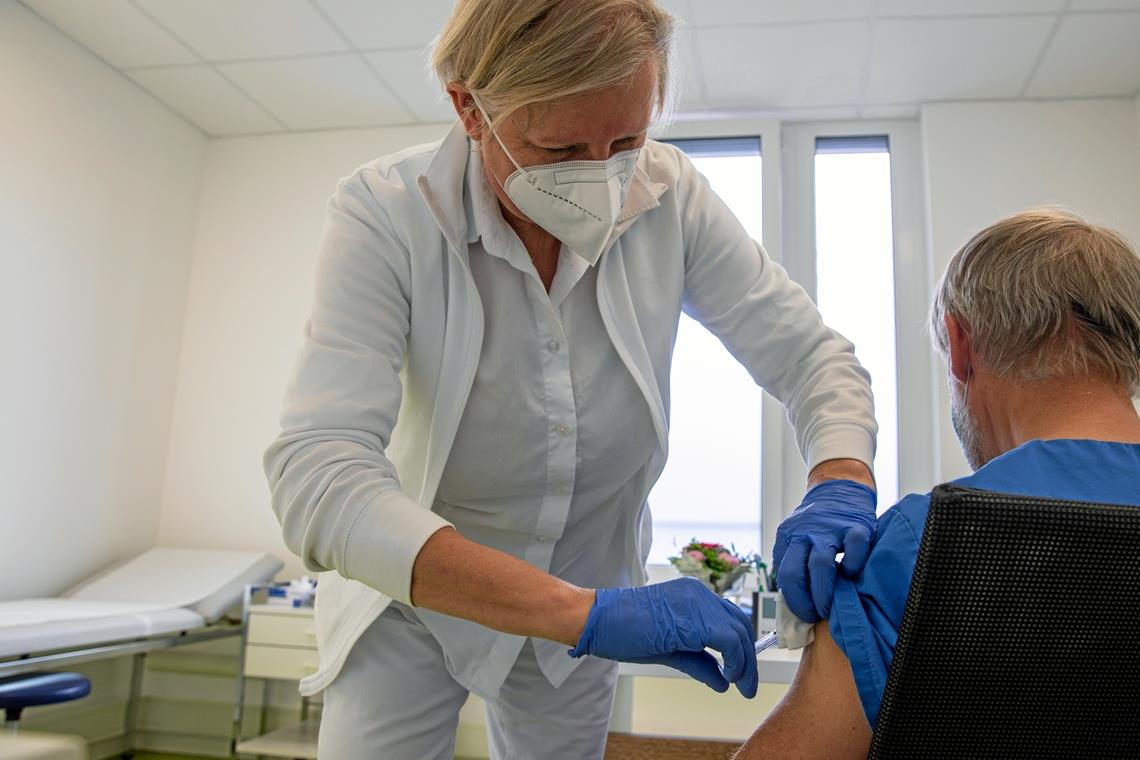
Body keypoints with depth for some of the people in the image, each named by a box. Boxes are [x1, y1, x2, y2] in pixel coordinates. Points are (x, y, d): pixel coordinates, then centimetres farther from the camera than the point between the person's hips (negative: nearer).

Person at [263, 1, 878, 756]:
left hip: (587, 596, 4)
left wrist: (842, 486, -31)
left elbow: (808, 351, -10)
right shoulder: (387, 215, -26)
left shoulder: (670, 198, -16)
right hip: (412, 600, -3)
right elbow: (317, 477, -35)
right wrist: (582, 611, -43)